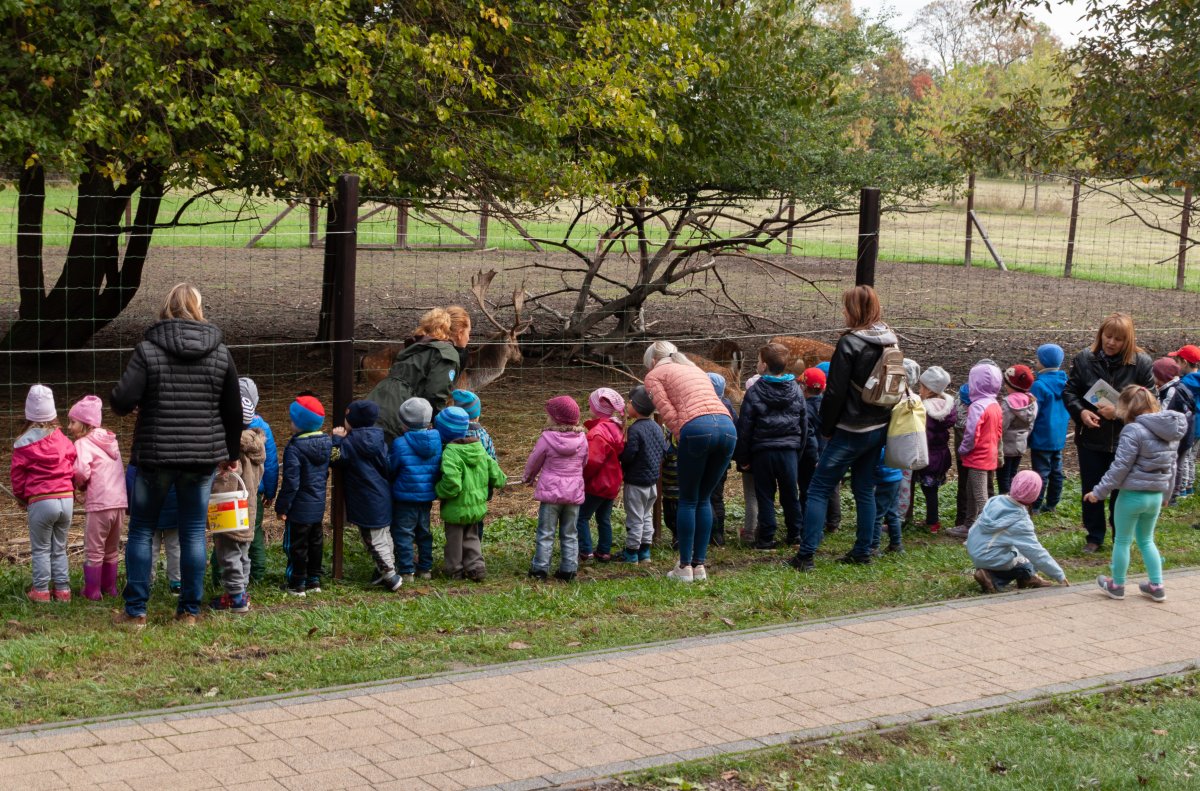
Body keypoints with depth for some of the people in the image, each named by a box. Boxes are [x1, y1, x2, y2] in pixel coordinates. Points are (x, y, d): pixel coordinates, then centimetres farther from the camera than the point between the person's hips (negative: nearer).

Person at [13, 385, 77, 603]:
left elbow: (18, 476, 0)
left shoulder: (23, 444, -5)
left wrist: (21, 499, 16)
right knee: (60, 548, 15)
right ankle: (62, 589, 15)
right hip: (66, 499, 4)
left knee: (40, 549, 8)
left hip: (40, 502, -3)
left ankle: (41, 591, 9)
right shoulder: (62, 440, 3)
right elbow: (74, 468, 9)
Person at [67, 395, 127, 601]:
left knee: (94, 551, 4)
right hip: (120, 501, 7)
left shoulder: (83, 443, -7)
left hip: (99, 504, -7)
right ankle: (110, 587, 26)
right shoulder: (110, 440, 16)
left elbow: (81, 470, -22)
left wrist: (79, 485, -1)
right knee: (112, 550, 19)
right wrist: (85, 485, 13)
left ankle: (92, 591, 7)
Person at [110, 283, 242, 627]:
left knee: (141, 531, 10)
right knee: (194, 534, 8)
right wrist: (232, 454, 21)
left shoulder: (148, 349, -6)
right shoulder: (220, 353, 4)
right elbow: (233, 411, 8)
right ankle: (189, 611, 10)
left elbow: (122, 401, -15)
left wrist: (121, 401, 10)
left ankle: (135, 611, 10)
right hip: (203, 457, 2)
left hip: (155, 455, -2)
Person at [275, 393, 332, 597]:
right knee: (316, 543, 16)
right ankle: (314, 580, 24)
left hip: (300, 507, -8)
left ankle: (297, 584, 7)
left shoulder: (295, 448, -22)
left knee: (296, 545, 2)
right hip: (319, 505, 8)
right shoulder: (327, 442, 2)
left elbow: (291, 482, -21)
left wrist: (282, 507, -13)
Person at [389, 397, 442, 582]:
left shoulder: (400, 443, -17)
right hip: (428, 496, 5)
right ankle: (425, 568, 23)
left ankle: (406, 571, 3)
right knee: (424, 531, 18)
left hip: (405, 497, -5)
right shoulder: (437, 440, -3)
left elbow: (390, 468, -6)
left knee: (403, 533, 3)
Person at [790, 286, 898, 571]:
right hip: (879, 428, 8)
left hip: (851, 430, -7)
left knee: (819, 489, -3)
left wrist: (827, 427, -3)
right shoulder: (890, 342, 7)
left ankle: (806, 555, -6)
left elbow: (835, 391, -14)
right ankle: (862, 551, 19)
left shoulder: (850, 343, -15)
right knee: (865, 490, 17)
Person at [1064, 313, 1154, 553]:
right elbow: (1069, 392, 2)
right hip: (1091, 438, 2)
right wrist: (1081, 411, -17)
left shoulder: (1141, 362, -9)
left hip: (1125, 440, -2)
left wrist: (1119, 411, -20)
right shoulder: (1085, 359, -5)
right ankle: (1094, 537, 26)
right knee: (1091, 490, 10)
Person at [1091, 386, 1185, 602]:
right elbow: (1171, 467, 14)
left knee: (1122, 540, 10)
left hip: (1133, 494, -7)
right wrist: (1166, 493, 25)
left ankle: (1117, 585, 21)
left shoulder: (1133, 430, -19)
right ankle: (1156, 586, 20)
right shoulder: (1171, 432, 6)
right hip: (1156, 495, 7)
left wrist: (1099, 491, -13)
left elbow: (1120, 467, -20)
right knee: (1146, 540, 21)